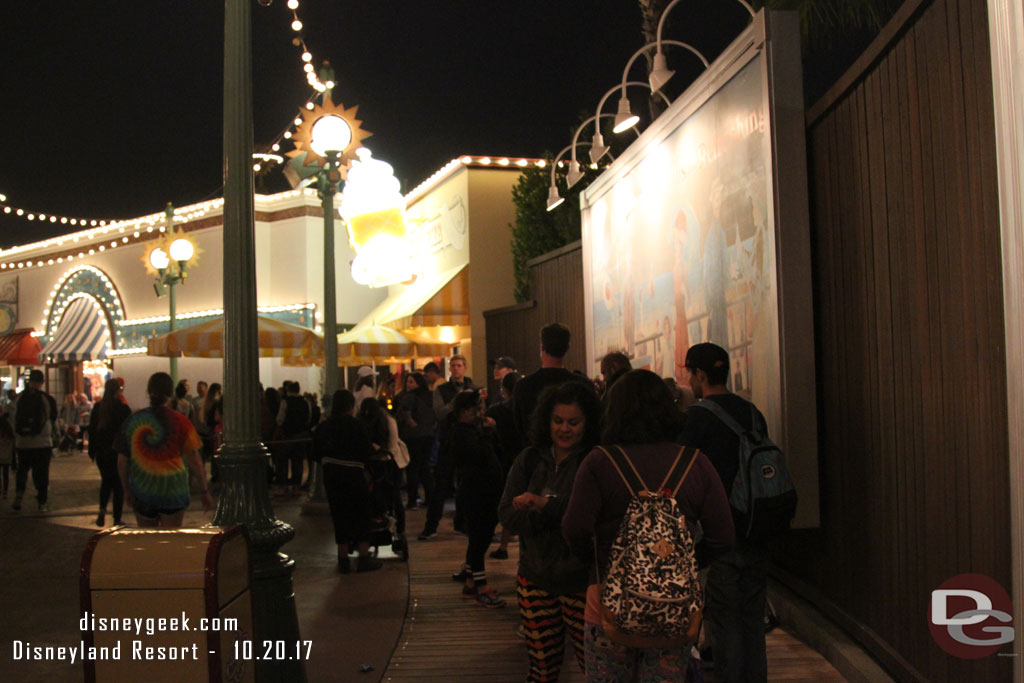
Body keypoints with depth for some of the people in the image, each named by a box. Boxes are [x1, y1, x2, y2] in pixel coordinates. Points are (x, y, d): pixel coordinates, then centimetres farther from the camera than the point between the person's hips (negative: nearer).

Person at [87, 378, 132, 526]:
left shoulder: (97, 407, 1)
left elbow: (91, 430, 5)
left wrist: (92, 451, 13)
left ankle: (102, 509, 0)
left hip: (102, 452, 4)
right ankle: (117, 519, 4)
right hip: (119, 452, -4)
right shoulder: (123, 408, -11)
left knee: (106, 481, 21)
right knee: (118, 484, 4)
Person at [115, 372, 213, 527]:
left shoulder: (133, 421, -2)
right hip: (173, 491, -3)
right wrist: (205, 492, -1)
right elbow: (194, 460, -9)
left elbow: (122, 461, 2)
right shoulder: (179, 422, -10)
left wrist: (127, 490, 15)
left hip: (142, 492, 3)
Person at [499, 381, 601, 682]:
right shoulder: (530, 459, 4)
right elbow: (507, 514, -3)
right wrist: (559, 516, -17)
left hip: (581, 580, -4)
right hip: (536, 576, 4)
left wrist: (546, 505, -20)